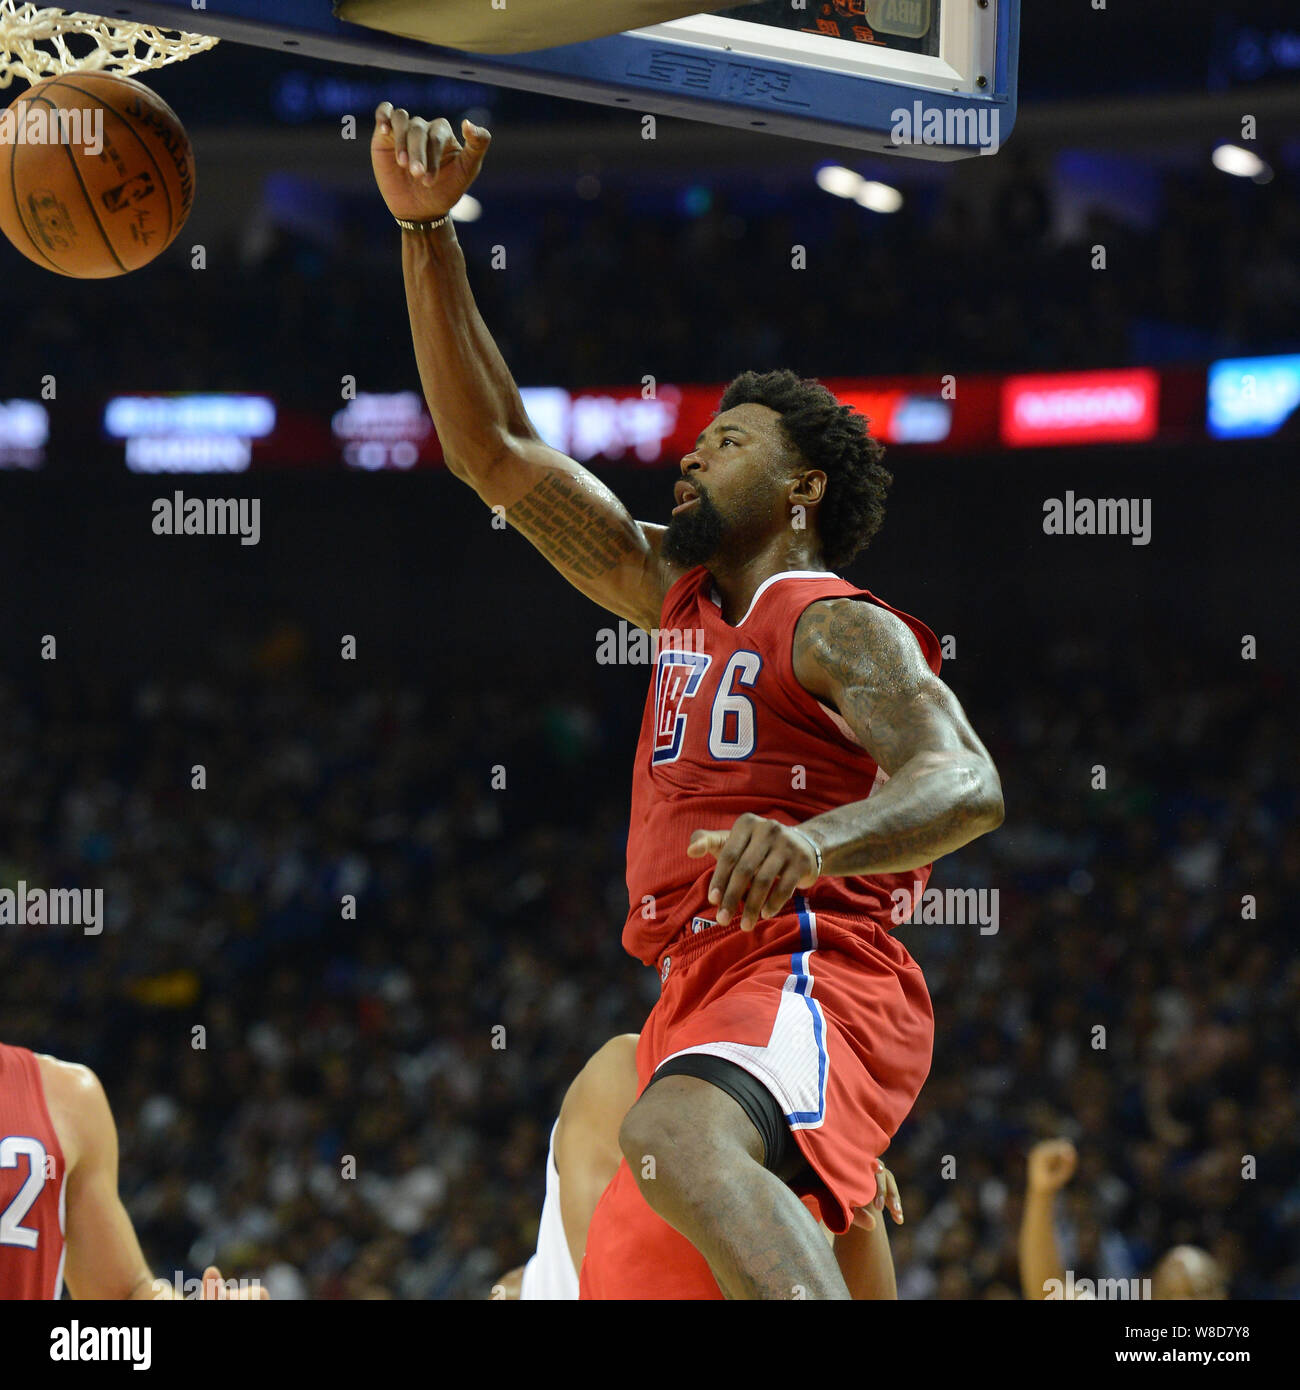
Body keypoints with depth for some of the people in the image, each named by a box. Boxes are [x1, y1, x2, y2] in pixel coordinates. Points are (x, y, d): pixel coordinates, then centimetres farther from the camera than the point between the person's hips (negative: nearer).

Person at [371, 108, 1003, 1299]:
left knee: (676, 1142, -40)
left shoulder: (838, 628, 0)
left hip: (815, 976, -9)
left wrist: (814, 840, -39)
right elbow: (494, 452, 23)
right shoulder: (680, 598, 24)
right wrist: (426, 231, 15)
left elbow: (965, 786, -18)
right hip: (703, 1000, 9)